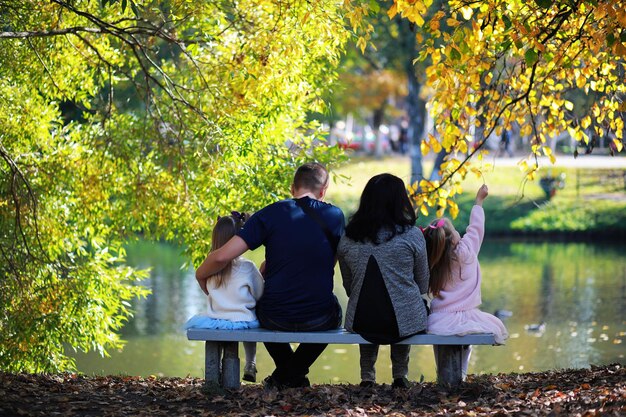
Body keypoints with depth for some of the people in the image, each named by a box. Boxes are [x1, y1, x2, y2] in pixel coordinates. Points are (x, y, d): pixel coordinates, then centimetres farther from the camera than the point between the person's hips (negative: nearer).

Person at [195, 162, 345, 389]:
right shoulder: (335, 216, -1)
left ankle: (285, 369, 33)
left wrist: (200, 275, 9)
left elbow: (222, 256, -13)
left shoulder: (270, 214, -6)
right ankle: (295, 372, 25)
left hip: (275, 318, 0)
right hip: (319, 319, 0)